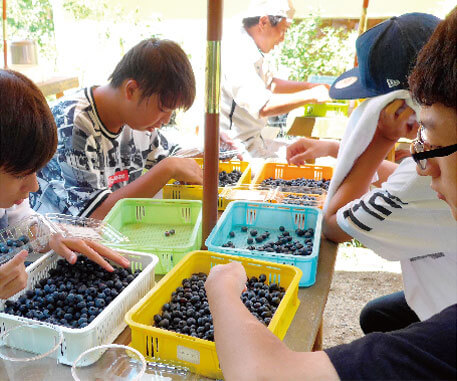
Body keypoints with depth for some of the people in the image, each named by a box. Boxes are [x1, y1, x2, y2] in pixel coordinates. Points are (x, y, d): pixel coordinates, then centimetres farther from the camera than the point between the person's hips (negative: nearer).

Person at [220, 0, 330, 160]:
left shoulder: (248, 51, 12)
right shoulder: (236, 54, -23)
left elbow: (270, 83, 25)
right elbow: (263, 106, -33)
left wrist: (310, 86, 13)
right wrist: (312, 95, -25)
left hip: (251, 139, 11)